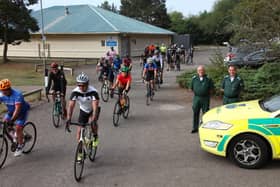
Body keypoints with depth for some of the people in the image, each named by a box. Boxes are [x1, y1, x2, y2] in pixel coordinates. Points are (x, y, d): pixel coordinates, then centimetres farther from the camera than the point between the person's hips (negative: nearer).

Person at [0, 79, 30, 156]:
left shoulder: (17, 95, -34)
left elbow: (17, 109, -41)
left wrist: (12, 120, -51)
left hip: (22, 111, -6)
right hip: (11, 111, 6)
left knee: (18, 128, -15)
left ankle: (20, 147, 2)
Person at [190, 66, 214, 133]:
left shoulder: (208, 79, -1)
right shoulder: (194, 78, 5)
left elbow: (211, 88, 4)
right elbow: (191, 88, 13)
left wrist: (207, 93, 1)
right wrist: (196, 93, 7)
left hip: (205, 98, -2)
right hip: (196, 98, 2)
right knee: (195, 113, 5)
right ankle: (195, 128, 13)